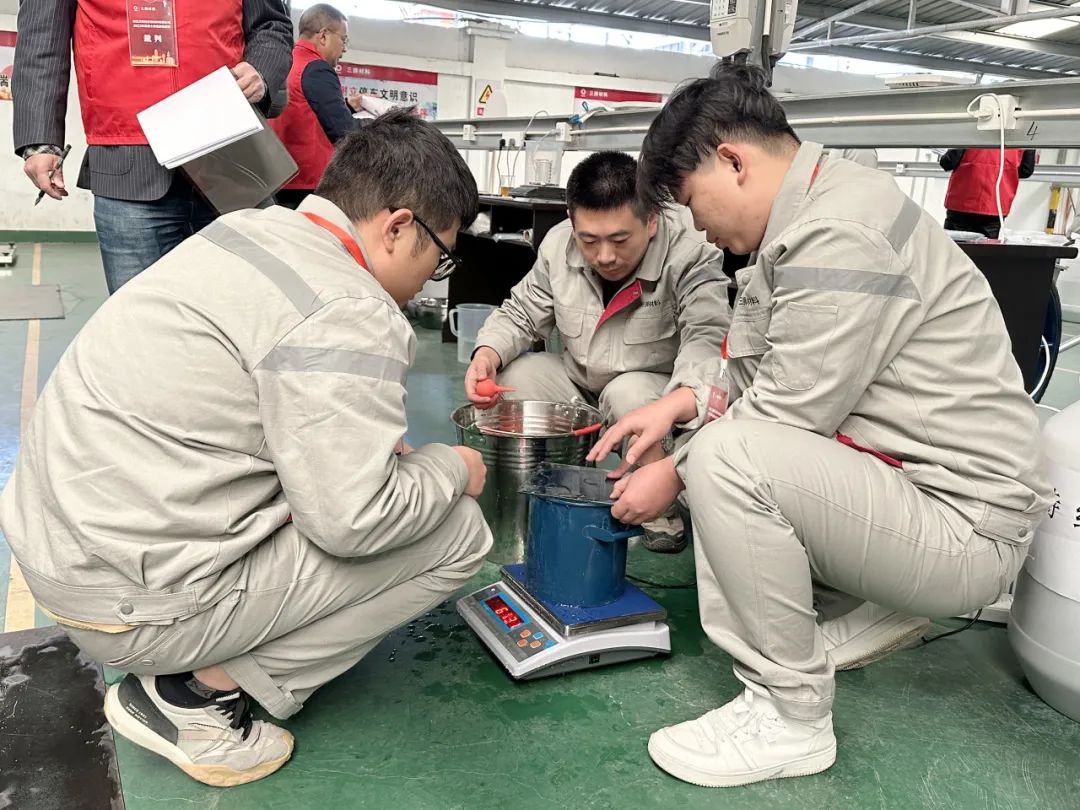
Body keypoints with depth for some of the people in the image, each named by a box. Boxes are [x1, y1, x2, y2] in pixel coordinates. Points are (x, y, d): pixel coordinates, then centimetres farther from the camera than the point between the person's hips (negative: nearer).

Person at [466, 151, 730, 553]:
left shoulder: (691, 255, -26)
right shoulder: (558, 244, -12)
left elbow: (707, 338, -37)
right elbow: (521, 314, 0)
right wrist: (487, 353, -24)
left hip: (653, 391, -4)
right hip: (579, 383, 5)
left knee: (630, 393, -36)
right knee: (512, 374, -17)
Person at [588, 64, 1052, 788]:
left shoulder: (839, 234, -22)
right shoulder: (802, 220, 8)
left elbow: (786, 416, -23)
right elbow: (761, 371, 14)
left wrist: (674, 476, -9)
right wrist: (681, 403, 2)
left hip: (963, 526, -10)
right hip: (908, 481, 10)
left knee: (728, 455, -28)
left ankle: (791, 718, -10)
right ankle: (885, 611, 16)